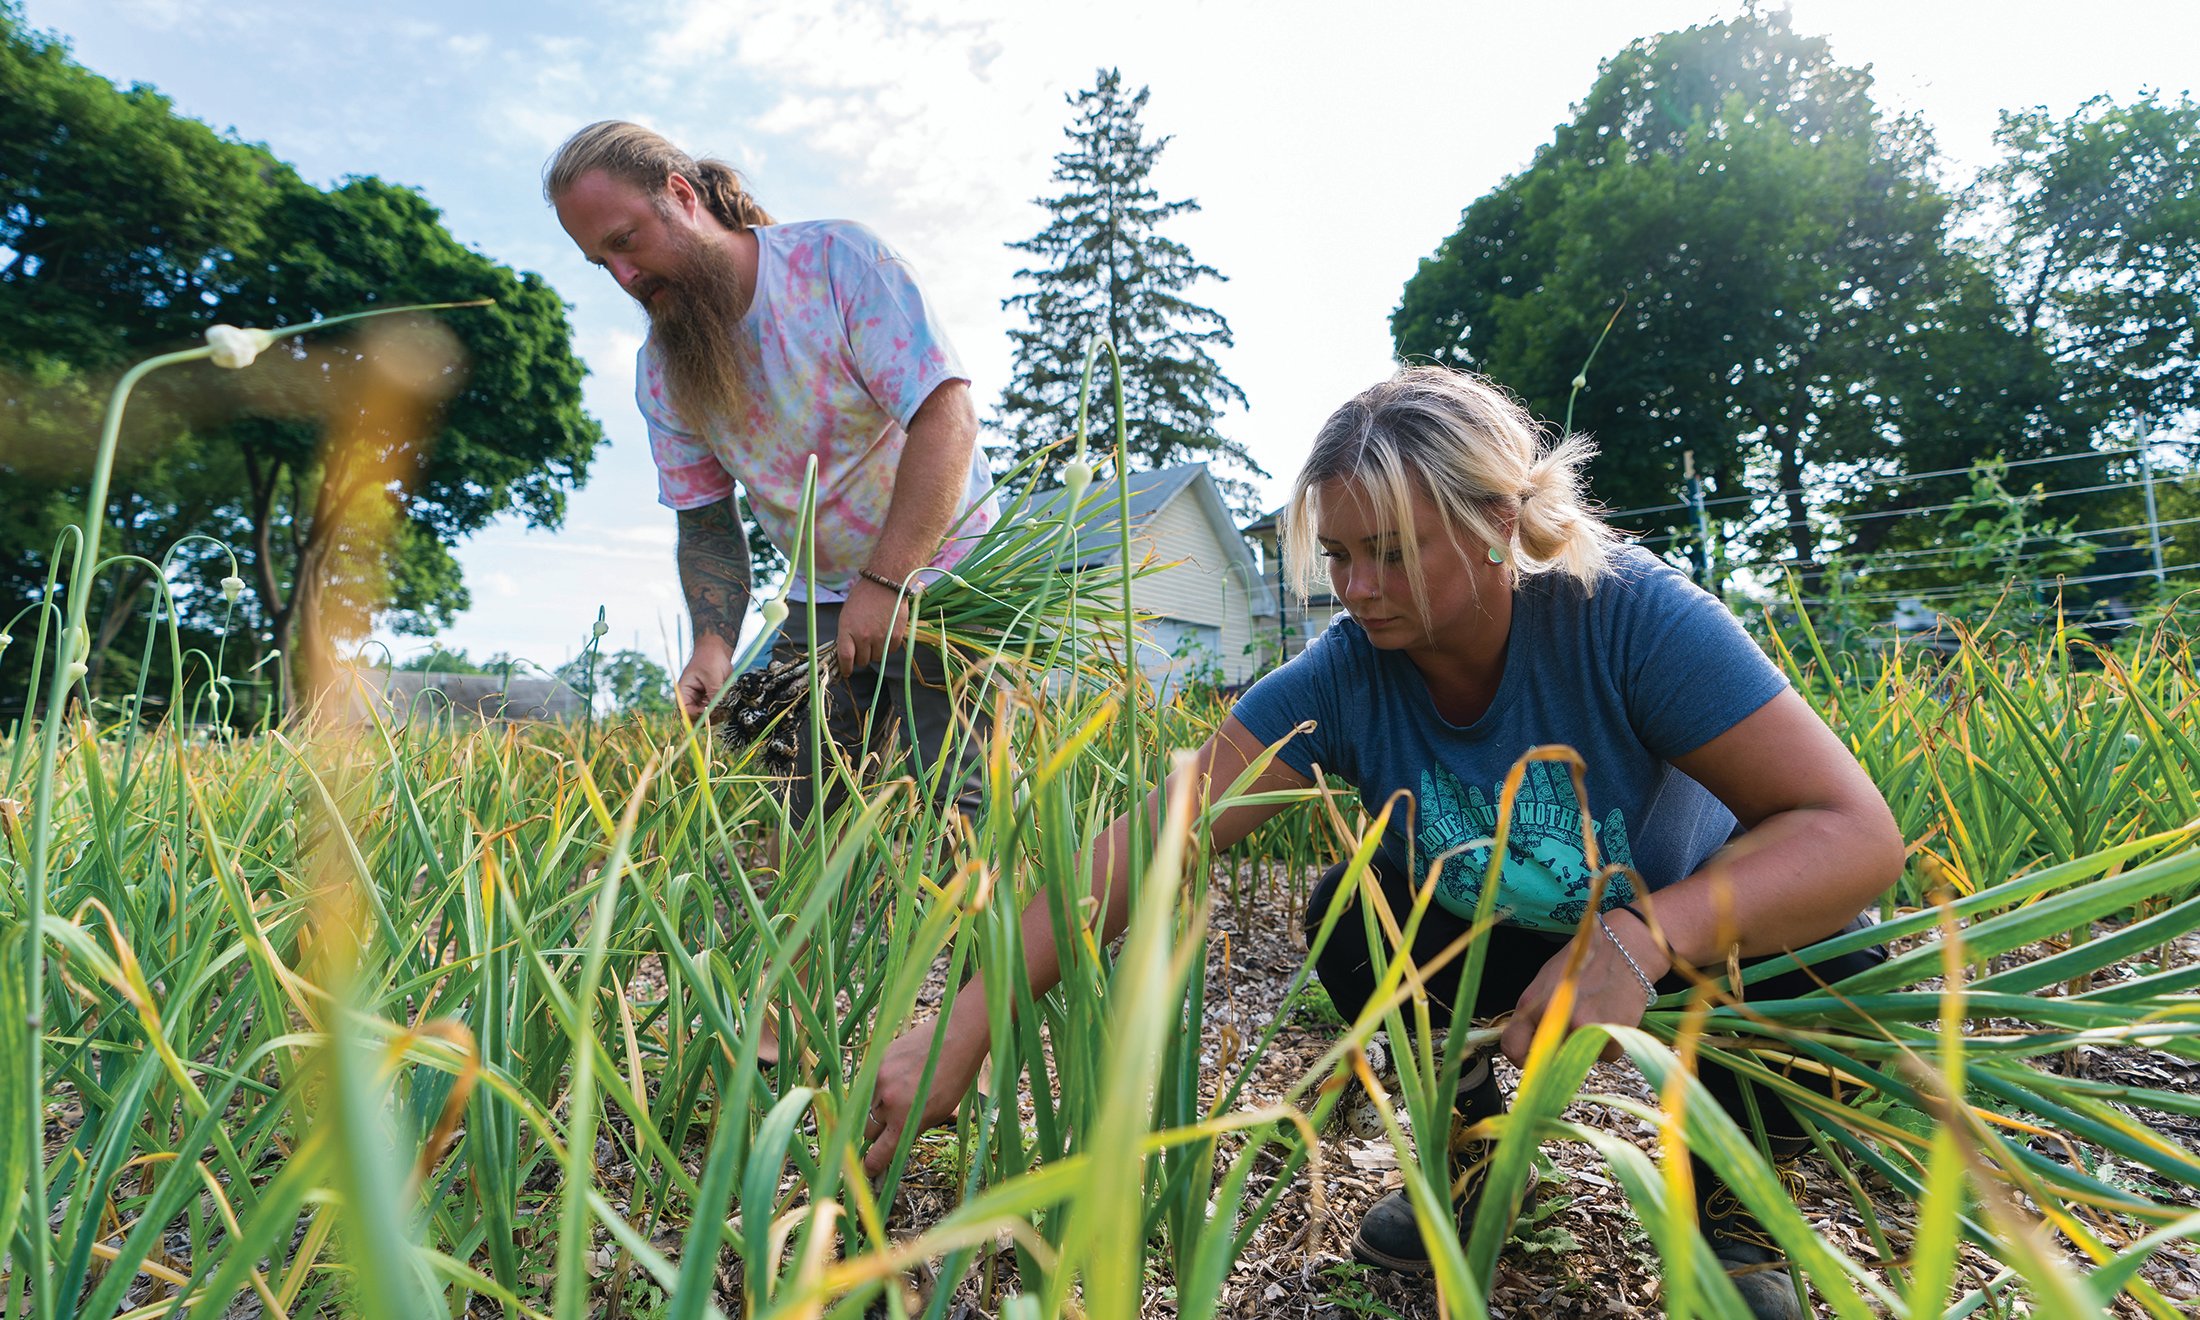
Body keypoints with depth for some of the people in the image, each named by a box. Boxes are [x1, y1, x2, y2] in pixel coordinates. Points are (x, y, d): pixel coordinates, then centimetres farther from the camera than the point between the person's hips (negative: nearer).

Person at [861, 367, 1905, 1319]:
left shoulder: (1631, 619, -30)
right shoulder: (1345, 678, -25)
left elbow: (1857, 834, -31)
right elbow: (1149, 840, -32)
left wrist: (1639, 936, -48)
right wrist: (965, 1026, -39)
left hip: (1692, 934, -1)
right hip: (1501, 940, 2)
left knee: (1821, 950, -30)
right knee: (1353, 917, -25)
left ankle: (1733, 1201, 1)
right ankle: (1469, 1143, 5)